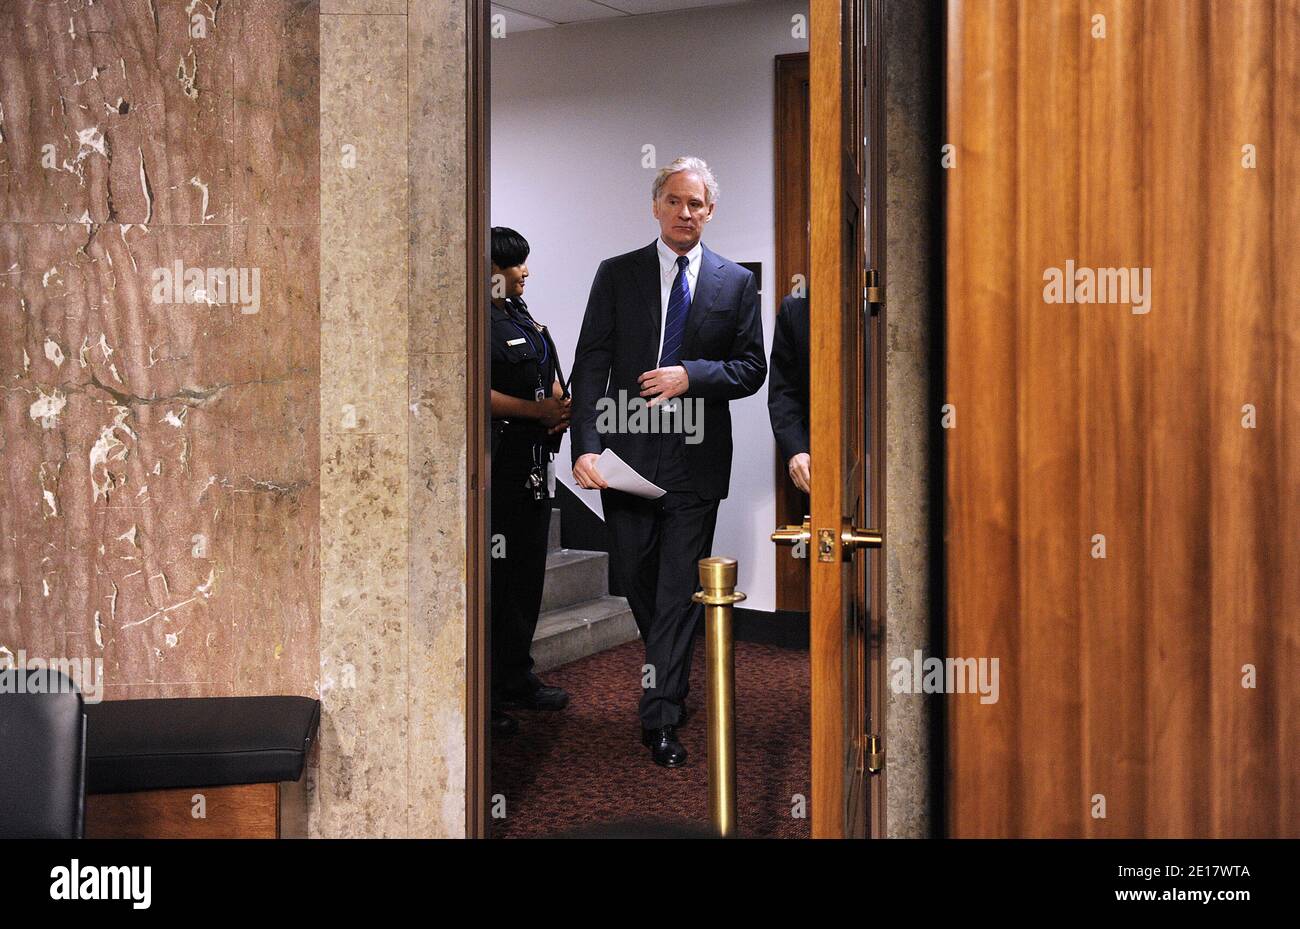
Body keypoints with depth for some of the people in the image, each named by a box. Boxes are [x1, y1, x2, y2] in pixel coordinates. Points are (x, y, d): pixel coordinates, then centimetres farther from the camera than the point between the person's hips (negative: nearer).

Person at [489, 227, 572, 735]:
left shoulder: (525, 318, 19)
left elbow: (552, 381, 26)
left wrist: (563, 410, 4)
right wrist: (539, 410, -17)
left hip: (534, 464, 10)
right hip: (498, 464, -10)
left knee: (527, 574, 15)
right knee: (493, 578, -7)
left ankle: (517, 680, 26)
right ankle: (486, 695, 0)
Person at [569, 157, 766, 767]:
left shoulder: (736, 282, 6)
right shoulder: (616, 275, 4)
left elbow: (751, 368, 5)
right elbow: (590, 366, -2)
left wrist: (693, 375, -14)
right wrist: (586, 446, -14)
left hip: (696, 459, -1)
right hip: (627, 456, 1)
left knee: (679, 591, -1)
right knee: (638, 582, 12)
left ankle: (660, 719, 4)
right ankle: (672, 679, 36)